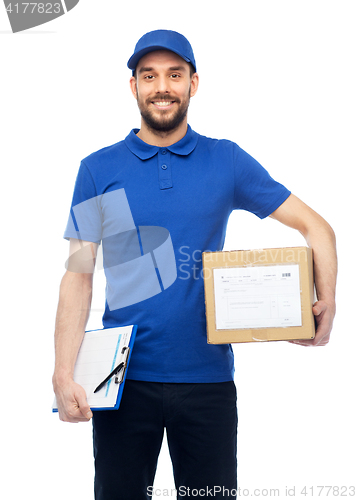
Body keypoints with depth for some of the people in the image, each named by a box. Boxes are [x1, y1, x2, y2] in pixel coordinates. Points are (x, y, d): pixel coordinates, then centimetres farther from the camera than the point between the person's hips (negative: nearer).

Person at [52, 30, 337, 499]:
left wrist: (326, 303, -11)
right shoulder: (99, 169, 2)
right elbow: (78, 275, -1)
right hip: (124, 376, 0)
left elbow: (315, 226, 5)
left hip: (209, 375, 1)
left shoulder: (228, 161, 3)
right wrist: (64, 373, -11)